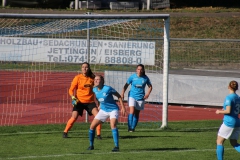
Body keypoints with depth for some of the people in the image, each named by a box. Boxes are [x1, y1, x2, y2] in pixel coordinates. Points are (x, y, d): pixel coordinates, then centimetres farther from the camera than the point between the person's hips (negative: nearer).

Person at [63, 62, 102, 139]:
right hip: (79, 101, -2)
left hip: (90, 101, 3)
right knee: (74, 117, -15)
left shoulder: (92, 78, 3)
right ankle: (65, 132, 4)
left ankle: (98, 134, -2)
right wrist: (73, 98, -16)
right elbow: (71, 90, -1)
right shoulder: (78, 78, -5)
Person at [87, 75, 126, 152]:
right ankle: (91, 145, 17)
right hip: (103, 110, 6)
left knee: (113, 125, -29)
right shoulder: (95, 90, -4)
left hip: (113, 109, -6)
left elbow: (118, 96, -11)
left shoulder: (108, 89, -22)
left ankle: (116, 146, -26)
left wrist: (122, 107, -13)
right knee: (92, 126, -1)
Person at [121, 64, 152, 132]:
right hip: (132, 96, -2)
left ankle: (133, 128, 17)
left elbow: (150, 87, 11)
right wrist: (122, 93, -6)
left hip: (140, 98, 2)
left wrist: (147, 94, -5)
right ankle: (129, 127, -18)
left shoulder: (145, 78, -2)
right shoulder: (132, 77, -5)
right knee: (132, 111, -19)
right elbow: (126, 85, 5)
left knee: (137, 113, 7)